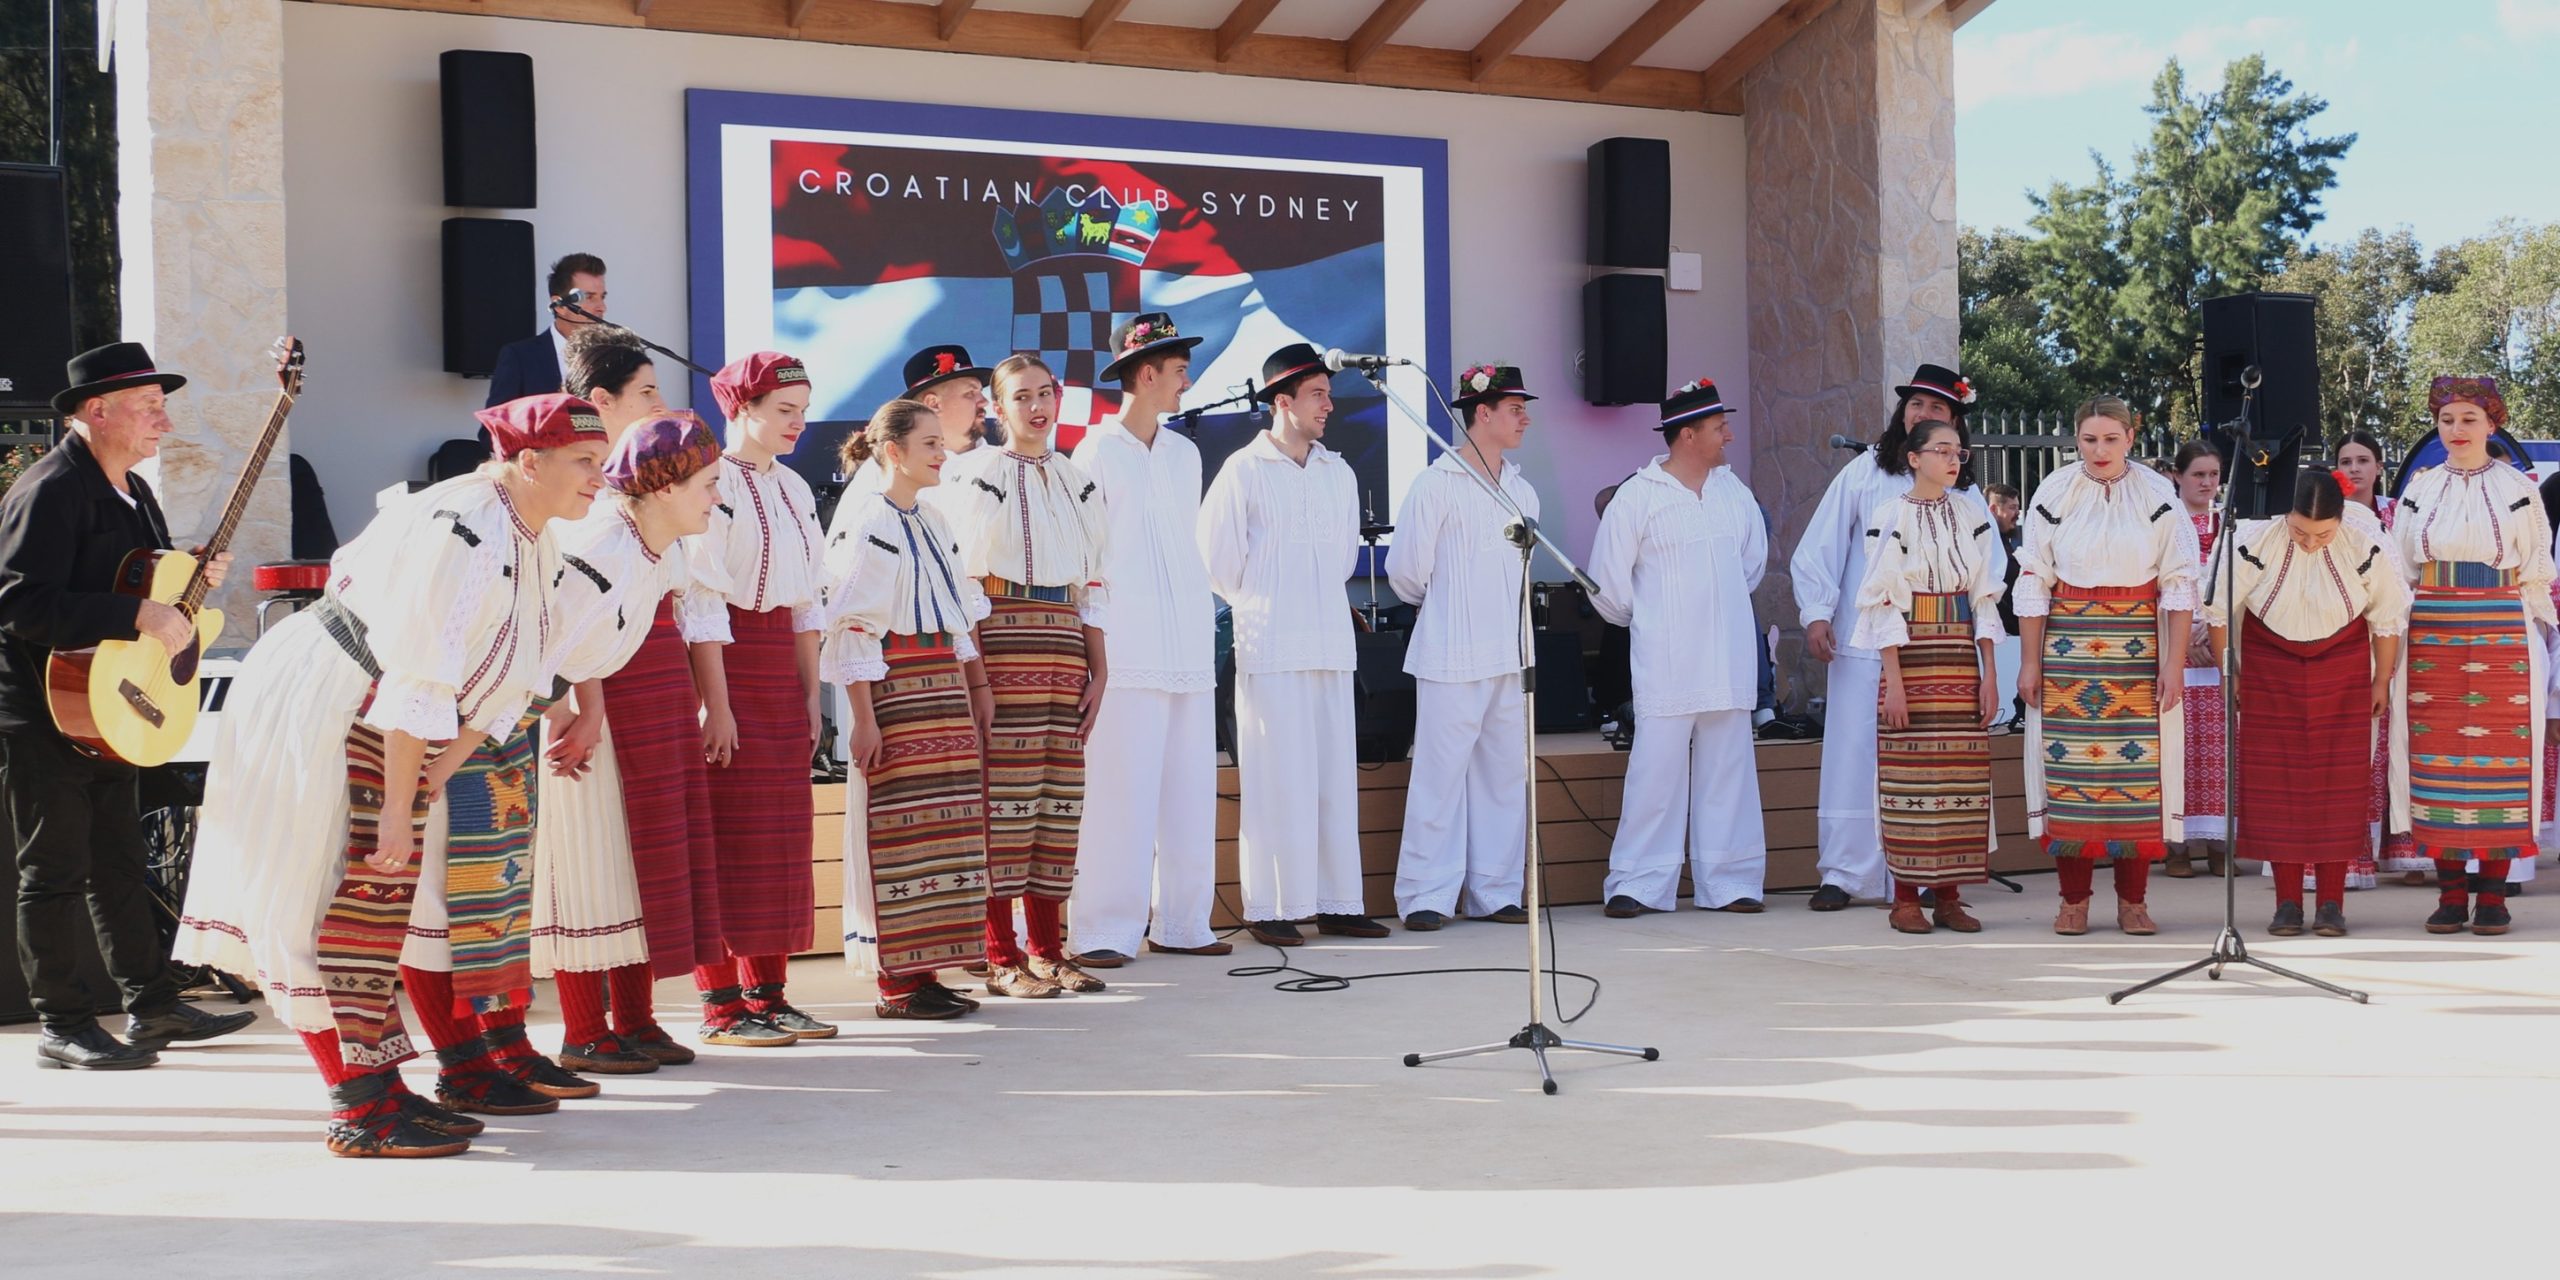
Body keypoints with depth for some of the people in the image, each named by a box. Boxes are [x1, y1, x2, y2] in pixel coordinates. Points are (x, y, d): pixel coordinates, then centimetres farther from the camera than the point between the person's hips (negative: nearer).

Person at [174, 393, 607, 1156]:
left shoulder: (537, 545, 5)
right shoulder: (465, 533, -25)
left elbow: (512, 681, 6)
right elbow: (420, 684, -27)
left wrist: (442, 771, -3)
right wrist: (398, 807, -26)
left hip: (386, 733, 10)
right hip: (321, 714, -10)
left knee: (396, 900, 16)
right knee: (339, 907, -7)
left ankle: (464, 1069, 22)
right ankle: (361, 1110, -6)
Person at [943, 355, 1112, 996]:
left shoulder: (1077, 481, 17)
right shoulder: (973, 474, 1)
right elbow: (954, 576, -4)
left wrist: (1098, 666, 11)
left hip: (1064, 643, 6)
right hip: (1001, 636, -5)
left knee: (1059, 792, 5)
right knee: (1004, 786, -8)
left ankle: (1046, 947, 12)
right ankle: (1001, 956, -4)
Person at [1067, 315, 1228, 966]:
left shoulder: (1185, 454, 17)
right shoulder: (1097, 452, -2)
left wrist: (1204, 629, 15)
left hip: (1190, 653, 6)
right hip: (1128, 657, -6)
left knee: (1190, 791, 7)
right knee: (1121, 794, -8)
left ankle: (1181, 923, 14)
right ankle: (1105, 930, -4)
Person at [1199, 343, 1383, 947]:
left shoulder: (1338, 472, 13)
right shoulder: (1244, 470, -4)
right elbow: (1215, 555, -1)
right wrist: (1254, 606, 8)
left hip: (1332, 643, 5)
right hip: (1271, 648, -5)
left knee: (1336, 777, 6)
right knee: (1276, 779, -4)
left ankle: (1337, 902, 11)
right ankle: (1271, 908, 1)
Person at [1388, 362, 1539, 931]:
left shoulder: (1523, 492, 15)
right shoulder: (1437, 484, -6)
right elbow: (1406, 569, -2)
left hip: (1510, 656, 7)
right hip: (1452, 658, -6)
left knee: (1506, 773, 8)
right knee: (1440, 774, -6)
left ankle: (1495, 893, 14)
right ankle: (1427, 898, -2)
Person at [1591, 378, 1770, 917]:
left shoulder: (1734, 492, 8)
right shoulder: (1638, 498, -6)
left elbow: (1754, 559, 23)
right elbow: (1608, 582, -1)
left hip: (1728, 664, 4)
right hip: (1665, 665, -4)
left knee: (1728, 772, 7)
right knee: (1656, 771, -5)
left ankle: (1728, 881, 13)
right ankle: (1638, 884, 1)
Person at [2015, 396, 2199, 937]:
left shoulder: (2158, 496, 0)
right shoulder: (2053, 495, 2)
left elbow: (2179, 584, 1)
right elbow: (2033, 582, 4)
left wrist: (2174, 663, -5)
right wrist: (2030, 660, 1)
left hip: (2137, 647, 0)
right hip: (2067, 647, 0)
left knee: (2139, 763, -2)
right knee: (2068, 764, -2)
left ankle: (2132, 901, 6)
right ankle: (2074, 900, 5)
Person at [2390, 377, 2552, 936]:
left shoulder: (2518, 490, 4)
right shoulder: (2420, 490, 10)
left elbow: (2537, 574, 6)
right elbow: (2400, 573, 14)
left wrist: (2526, 634, -2)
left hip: (2501, 635, -2)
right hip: (2433, 635, 2)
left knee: (2500, 759, -3)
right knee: (2438, 759, -1)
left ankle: (2492, 892, 2)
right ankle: (2451, 892, 5)